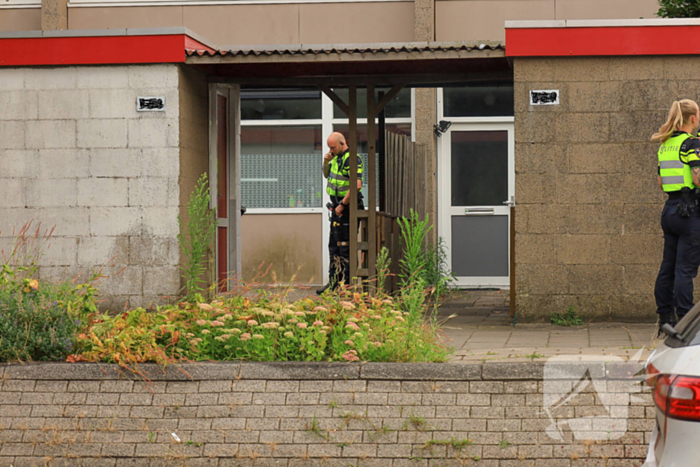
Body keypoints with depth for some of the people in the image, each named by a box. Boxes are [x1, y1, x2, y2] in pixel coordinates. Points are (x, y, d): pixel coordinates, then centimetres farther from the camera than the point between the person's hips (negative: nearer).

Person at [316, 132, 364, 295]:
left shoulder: (352, 159, -17)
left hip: (348, 207, -10)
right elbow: (327, 175, 29)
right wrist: (326, 162, 8)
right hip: (338, 207, 10)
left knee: (345, 246, -6)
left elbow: (357, 185, -27)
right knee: (333, 245, 13)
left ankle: (346, 284, -2)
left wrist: (342, 205, -22)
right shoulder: (337, 158, 13)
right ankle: (333, 282, 19)